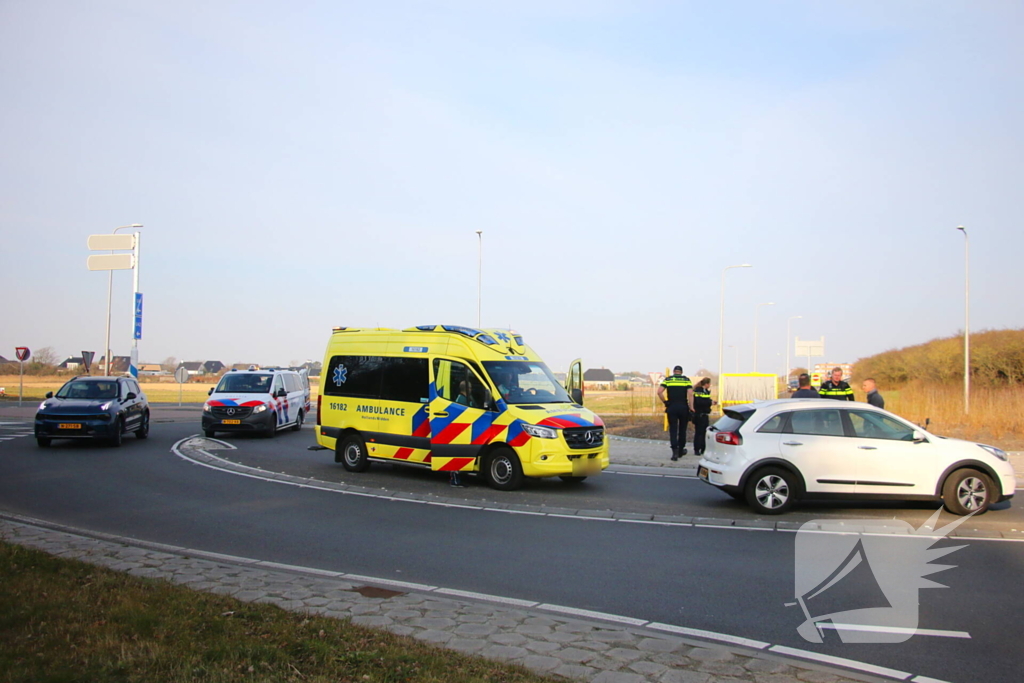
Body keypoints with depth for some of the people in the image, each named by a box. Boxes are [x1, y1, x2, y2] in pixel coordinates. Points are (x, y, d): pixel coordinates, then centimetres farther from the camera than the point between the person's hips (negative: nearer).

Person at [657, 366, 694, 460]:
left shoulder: (667, 379, 6)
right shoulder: (686, 380, 4)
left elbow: (659, 392, -7)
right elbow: (690, 394, -8)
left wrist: (665, 402, 3)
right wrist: (691, 407, -7)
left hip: (671, 407, 0)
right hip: (683, 407, 0)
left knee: (673, 429, 1)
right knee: (682, 429, 14)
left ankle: (675, 451, -13)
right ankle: (681, 450, 25)